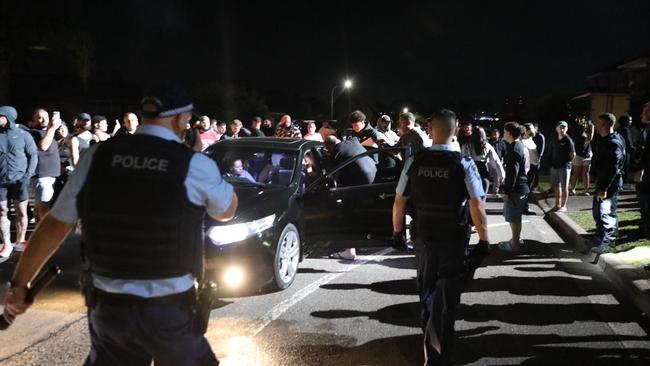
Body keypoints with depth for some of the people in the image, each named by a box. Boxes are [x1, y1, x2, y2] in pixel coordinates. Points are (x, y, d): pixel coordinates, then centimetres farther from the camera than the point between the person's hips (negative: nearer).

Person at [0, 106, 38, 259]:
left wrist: (28, 175, -7)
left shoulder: (23, 134, 1)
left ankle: (20, 241, 18)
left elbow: (33, 155, 3)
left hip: (19, 180, -1)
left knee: (21, 213, 5)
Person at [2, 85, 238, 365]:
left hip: (108, 307, 2)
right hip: (171, 310, -2)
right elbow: (226, 211, 9)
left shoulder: (97, 157, -4)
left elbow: (54, 226, 3)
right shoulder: (195, 166, -12)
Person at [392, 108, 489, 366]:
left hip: (424, 238, 3)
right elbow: (477, 206, -16)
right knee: (447, 297, 7)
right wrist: (483, 239, -6)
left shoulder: (414, 162, -7)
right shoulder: (463, 164, -14)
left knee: (426, 293, 22)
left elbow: (399, 201, -1)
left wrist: (398, 231, 13)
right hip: (454, 239, -3)